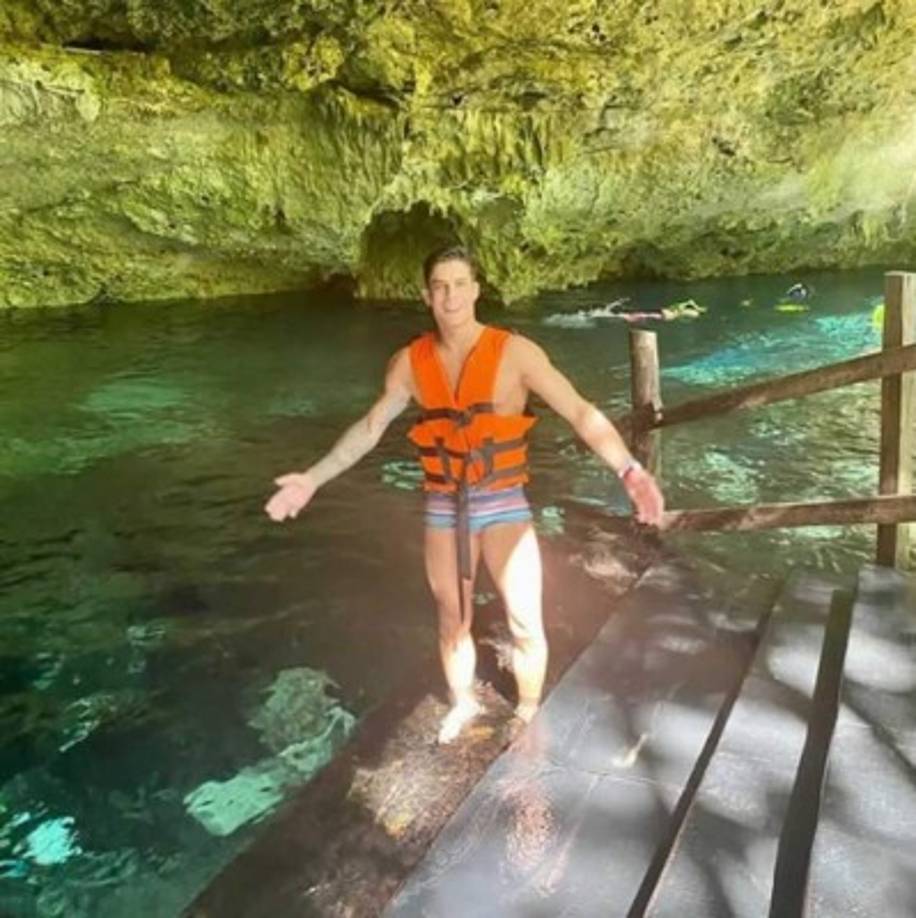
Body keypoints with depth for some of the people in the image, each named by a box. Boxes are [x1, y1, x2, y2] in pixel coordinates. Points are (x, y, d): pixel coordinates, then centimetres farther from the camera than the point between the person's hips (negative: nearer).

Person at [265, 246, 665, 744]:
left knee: (525, 624, 3)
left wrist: (629, 469, -34)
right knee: (452, 621, 18)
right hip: (443, 509, 3)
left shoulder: (514, 352, -14)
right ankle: (463, 702, 44)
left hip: (504, 505, -3)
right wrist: (312, 478, 5)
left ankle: (528, 710, 31)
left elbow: (580, 412, -19)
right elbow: (368, 428, 7)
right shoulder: (410, 362, -3)